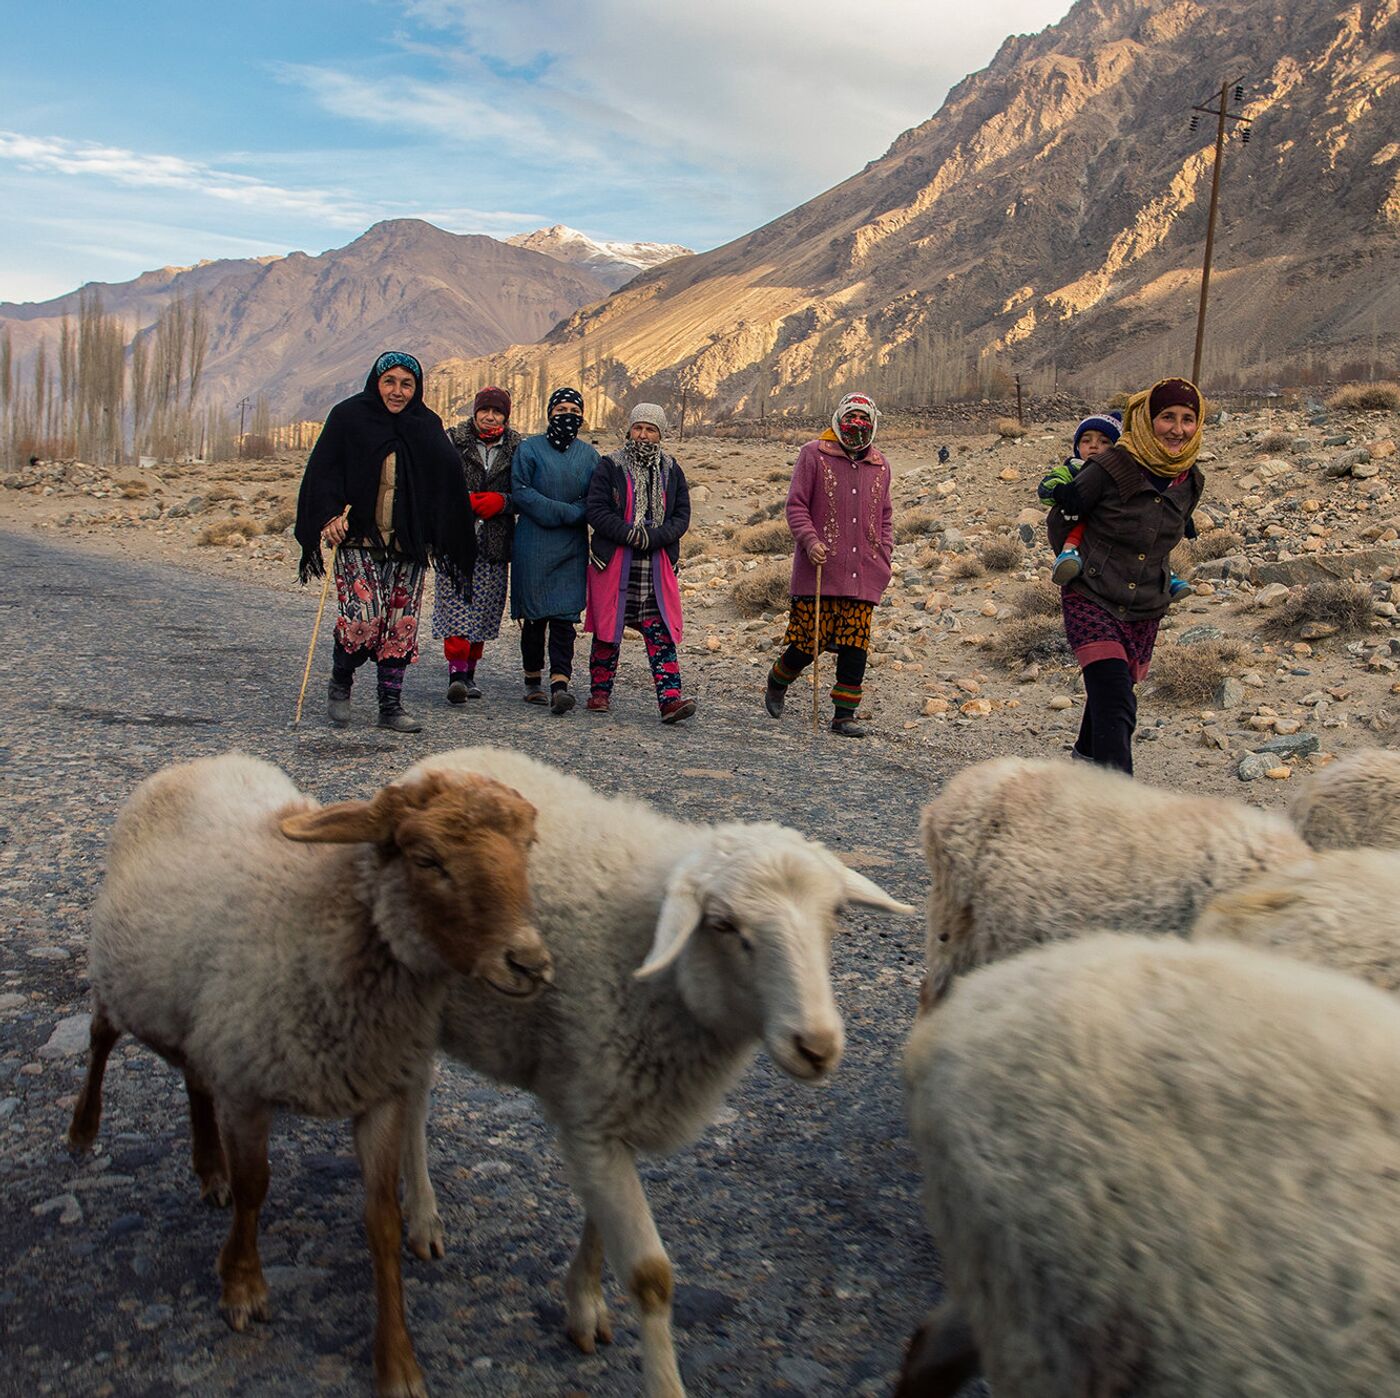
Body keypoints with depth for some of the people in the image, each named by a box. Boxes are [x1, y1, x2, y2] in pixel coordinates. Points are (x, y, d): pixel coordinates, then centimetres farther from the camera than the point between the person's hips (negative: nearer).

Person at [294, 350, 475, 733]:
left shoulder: (427, 426, 11)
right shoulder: (349, 417, 3)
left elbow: (447, 482, 10)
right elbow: (322, 471, -1)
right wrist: (329, 516, -18)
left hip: (408, 545, 3)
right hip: (359, 541, -3)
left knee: (402, 625, 3)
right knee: (365, 618, -15)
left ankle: (391, 706, 13)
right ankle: (340, 681, 13)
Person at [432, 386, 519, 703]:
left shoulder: (517, 448, 8)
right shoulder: (453, 440, 4)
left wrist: (501, 501, -11)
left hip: (495, 542, 2)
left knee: (484, 609, 6)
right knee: (456, 605, -13)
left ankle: (469, 673, 18)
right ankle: (456, 674, -15)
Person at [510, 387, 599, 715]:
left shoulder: (589, 455, 13)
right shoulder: (530, 448, 5)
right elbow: (520, 491, -5)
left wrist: (569, 515, -12)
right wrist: (564, 512, -13)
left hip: (573, 546, 1)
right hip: (532, 543, -1)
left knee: (565, 613, -8)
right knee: (534, 613, 3)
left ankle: (560, 682, -15)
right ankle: (533, 677, 18)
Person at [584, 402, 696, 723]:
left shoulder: (671, 470, 9)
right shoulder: (610, 466, 1)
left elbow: (682, 516, 5)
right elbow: (596, 510, -7)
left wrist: (654, 536, -13)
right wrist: (629, 533, -18)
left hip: (657, 565, 1)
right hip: (614, 561, -1)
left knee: (661, 634, -6)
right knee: (607, 629, 7)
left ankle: (670, 699, -12)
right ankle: (600, 692, 22)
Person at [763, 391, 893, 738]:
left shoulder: (879, 465, 15)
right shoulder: (814, 455, 2)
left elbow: (885, 516, 23)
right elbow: (796, 505, -1)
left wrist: (885, 555, 10)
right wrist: (810, 541, -15)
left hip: (863, 575, 4)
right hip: (819, 570, -4)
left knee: (855, 646, 0)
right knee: (810, 641, -2)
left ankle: (844, 715, 9)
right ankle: (776, 683, 27)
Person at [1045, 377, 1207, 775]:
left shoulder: (1190, 481, 3)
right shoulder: (1112, 467, -15)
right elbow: (1059, 518, -1)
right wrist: (1076, 568, 8)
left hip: (1145, 611, 6)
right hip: (1091, 602, -6)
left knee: (1108, 694, 21)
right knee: (1117, 708, -19)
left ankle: (1086, 758, 47)